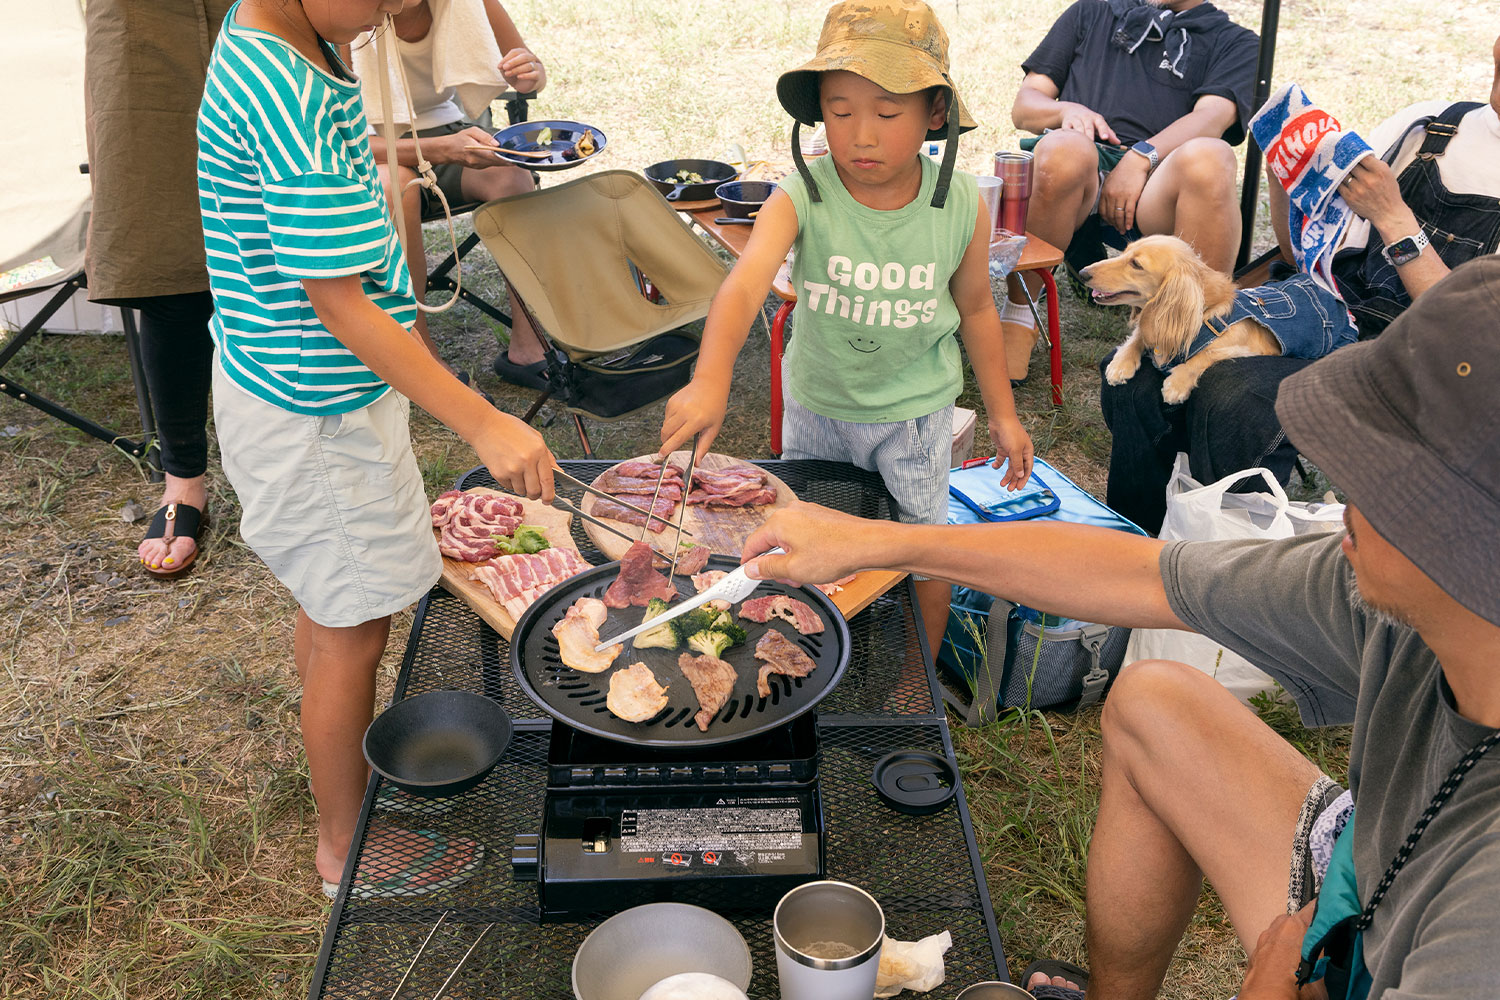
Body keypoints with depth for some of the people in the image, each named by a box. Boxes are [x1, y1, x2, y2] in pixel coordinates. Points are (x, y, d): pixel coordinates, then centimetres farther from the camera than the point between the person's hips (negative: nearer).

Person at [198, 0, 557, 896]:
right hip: (314, 413, -10)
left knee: (333, 610, 25)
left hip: (291, 384, 10)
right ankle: (348, 847, 28)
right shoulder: (291, 95, -29)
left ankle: (348, 774, 48)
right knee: (351, 629, 7)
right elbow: (336, 299, -30)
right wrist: (484, 424, -29)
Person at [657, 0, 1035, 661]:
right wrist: (711, 379, -58)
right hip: (815, 407, 1)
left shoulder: (962, 208, -17)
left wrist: (1001, 413, 6)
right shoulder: (800, 198, -23)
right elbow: (746, 281, -40)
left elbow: (975, 308, 0)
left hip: (914, 413, 0)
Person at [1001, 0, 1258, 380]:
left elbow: (1212, 116, 2)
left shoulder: (1235, 42, 23)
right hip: (1076, 177, 1)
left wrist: (1141, 157, -18)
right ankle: (1018, 317, -21)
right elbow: (1023, 107, 24)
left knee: (1208, 157, -34)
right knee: (1064, 149, -35)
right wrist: (1068, 110, 0)